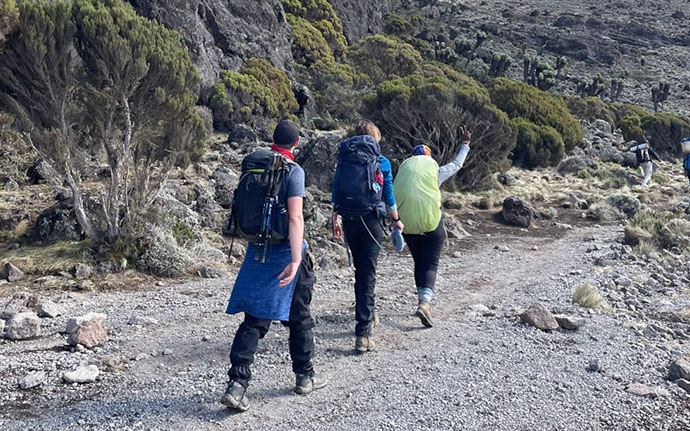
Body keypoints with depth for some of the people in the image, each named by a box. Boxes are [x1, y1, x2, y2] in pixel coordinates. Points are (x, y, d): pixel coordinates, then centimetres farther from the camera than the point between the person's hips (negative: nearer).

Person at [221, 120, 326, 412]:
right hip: (285, 252, -5)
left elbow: (243, 206, 15)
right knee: (299, 319, 13)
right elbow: (295, 217, -23)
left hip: (257, 250, 5)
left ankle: (237, 384, -2)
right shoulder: (293, 171, -12)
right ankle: (305, 377, 27)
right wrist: (295, 260, -28)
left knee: (253, 321, 7)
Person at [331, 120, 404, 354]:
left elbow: (336, 191, 7)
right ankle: (363, 333, -10)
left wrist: (335, 220, 14)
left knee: (360, 270, 20)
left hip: (349, 220, 3)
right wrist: (396, 220, 17)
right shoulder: (382, 162, 0)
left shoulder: (344, 158, 7)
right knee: (368, 274, -4)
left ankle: (369, 315, 36)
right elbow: (389, 195, 4)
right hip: (371, 220, -3)